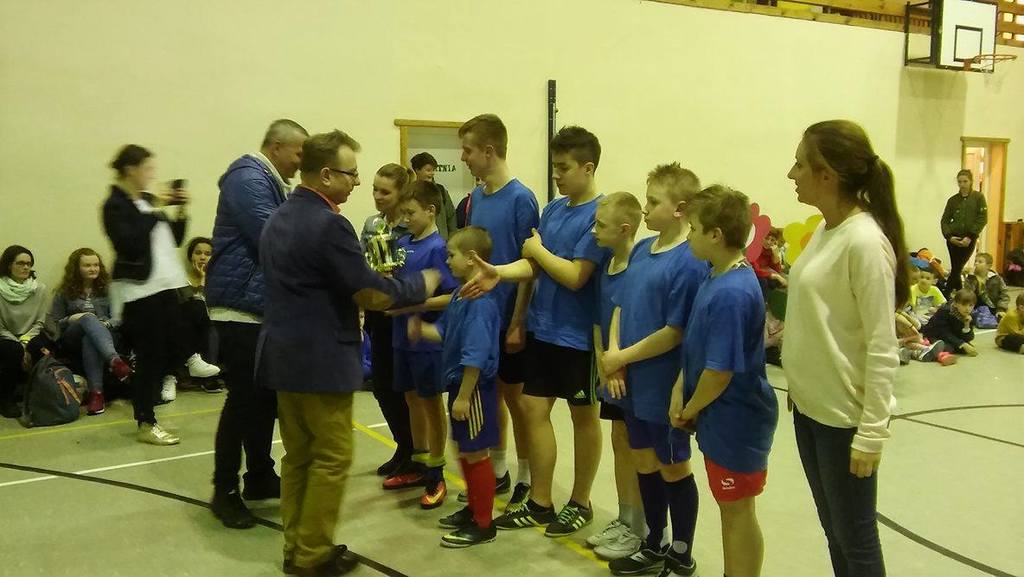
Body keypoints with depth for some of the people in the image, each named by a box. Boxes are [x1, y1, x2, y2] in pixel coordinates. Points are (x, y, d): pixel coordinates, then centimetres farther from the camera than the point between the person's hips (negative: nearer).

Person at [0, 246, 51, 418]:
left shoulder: (39, 289, -1)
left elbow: (40, 322, 1)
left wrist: (25, 342, -16)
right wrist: (21, 348, -18)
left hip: (30, 336, 2)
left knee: (42, 345, -31)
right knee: (14, 351, -34)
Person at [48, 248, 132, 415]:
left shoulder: (107, 289, 17)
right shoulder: (64, 292, 13)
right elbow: (52, 323, 8)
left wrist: (108, 323, -11)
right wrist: (70, 319, -11)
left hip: (105, 335, 1)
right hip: (72, 341, -1)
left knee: (90, 339, -38)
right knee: (88, 318, -36)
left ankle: (96, 392, -52)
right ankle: (114, 361, -61)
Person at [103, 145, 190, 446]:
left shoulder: (148, 200, 14)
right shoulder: (115, 206, -8)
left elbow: (175, 240, 15)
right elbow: (130, 244, -21)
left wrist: (180, 211, 0)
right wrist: (154, 211, -18)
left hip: (165, 284, 8)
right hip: (139, 289, -8)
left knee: (172, 351, 9)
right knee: (149, 356, -3)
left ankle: (142, 400, 28)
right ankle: (146, 424, 8)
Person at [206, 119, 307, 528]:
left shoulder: (269, 183, 17)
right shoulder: (250, 180, -15)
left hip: (264, 307, 10)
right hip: (242, 308, -10)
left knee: (266, 397, 15)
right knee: (244, 400, -4)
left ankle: (260, 477, 26)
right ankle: (225, 491, 7)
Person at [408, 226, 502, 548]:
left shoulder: (481, 302, -24)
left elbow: (475, 356, -26)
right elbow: (445, 331, 16)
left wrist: (463, 396, -23)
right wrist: (421, 330, -3)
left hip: (474, 388, -10)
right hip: (459, 384, 10)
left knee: (475, 454, 2)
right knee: (464, 451, 20)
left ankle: (483, 524, 14)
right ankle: (474, 508, 36)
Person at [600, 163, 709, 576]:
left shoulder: (689, 262, -19)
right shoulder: (641, 249, 5)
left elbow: (676, 332, -21)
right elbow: (621, 306, 9)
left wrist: (622, 357, -15)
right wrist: (613, 353, -5)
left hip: (665, 385, -7)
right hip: (634, 382, 7)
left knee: (673, 467, 9)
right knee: (644, 462, 18)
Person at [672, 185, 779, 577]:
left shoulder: (731, 293, -26)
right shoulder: (717, 279, 4)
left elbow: (720, 370, -24)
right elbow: (696, 346, 12)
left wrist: (690, 409, -10)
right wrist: (679, 391, 2)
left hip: (735, 422, -9)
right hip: (721, 418, 9)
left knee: (738, 512, 7)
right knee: (729, 508, 21)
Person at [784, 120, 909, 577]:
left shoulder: (865, 241, -19)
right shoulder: (824, 231, 6)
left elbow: (882, 348, -19)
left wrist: (871, 432, -19)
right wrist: (800, 390, 15)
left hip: (845, 415, -8)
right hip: (809, 406, 8)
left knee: (855, 538, 8)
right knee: (834, 531, 20)